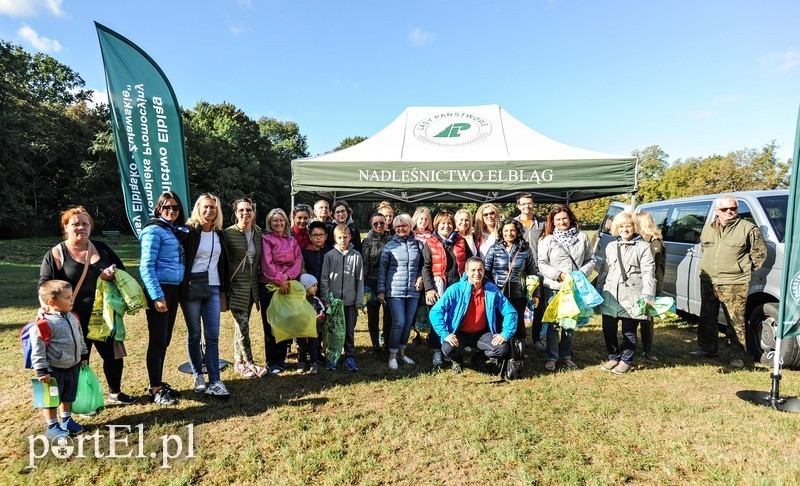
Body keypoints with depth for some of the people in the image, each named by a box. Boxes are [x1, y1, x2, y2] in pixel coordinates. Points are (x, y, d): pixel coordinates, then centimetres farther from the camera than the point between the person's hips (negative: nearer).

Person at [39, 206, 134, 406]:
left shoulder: (101, 248, 7)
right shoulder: (56, 254, -4)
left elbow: (121, 269, 13)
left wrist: (113, 274, -10)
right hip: (76, 321, -4)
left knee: (114, 355, 12)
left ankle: (115, 393, 33)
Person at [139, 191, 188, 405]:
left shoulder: (177, 232, 14)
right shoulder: (154, 231, -9)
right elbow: (146, 266, -15)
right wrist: (157, 296, -20)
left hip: (174, 289, 8)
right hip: (159, 290, -8)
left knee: (165, 340, 15)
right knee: (158, 341, -1)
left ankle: (159, 383, 27)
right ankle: (155, 390, 10)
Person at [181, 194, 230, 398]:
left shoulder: (219, 234, 11)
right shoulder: (189, 231, -3)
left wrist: (224, 289, 13)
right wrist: (183, 285, -10)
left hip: (213, 289, 4)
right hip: (191, 288, -3)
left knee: (213, 336, 0)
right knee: (194, 334, 7)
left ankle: (214, 382, 0)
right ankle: (198, 376, 21)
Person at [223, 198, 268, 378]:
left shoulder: (258, 232, 7)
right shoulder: (228, 233, -8)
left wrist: (259, 279, 12)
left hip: (252, 284, 5)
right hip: (236, 284, -5)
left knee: (241, 323, 13)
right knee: (242, 324, -6)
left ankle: (238, 362, 23)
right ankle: (249, 362, 5)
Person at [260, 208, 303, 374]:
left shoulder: (292, 241, 13)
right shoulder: (266, 239, -1)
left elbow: (298, 260, 2)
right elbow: (267, 264, -11)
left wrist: (287, 277, -13)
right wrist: (280, 281, -16)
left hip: (288, 285, 4)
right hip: (269, 286, -4)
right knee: (271, 325, 2)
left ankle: (281, 359, 20)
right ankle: (272, 362, 12)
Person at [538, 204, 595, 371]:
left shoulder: (582, 237, 5)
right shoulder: (547, 240, -2)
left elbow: (591, 260, 7)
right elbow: (542, 264, -5)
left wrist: (581, 273, -10)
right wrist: (560, 275, -15)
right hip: (554, 287, -3)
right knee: (553, 323, 0)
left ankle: (566, 356, 26)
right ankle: (552, 358, 11)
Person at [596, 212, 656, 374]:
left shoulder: (643, 247, -1)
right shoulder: (611, 246, 15)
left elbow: (648, 273, -6)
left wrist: (647, 295, -16)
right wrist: (598, 291, 16)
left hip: (631, 297, -4)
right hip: (610, 295, 5)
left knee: (629, 331, 5)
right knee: (608, 329, 9)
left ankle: (626, 361, 20)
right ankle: (613, 357, 26)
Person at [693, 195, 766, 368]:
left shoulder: (748, 228, -3)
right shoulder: (708, 228, 12)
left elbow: (760, 253, 3)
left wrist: (745, 269, 3)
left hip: (734, 284, -5)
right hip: (707, 282, 5)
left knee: (735, 322, -3)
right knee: (707, 319, 14)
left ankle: (737, 356, 8)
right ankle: (707, 349, 27)